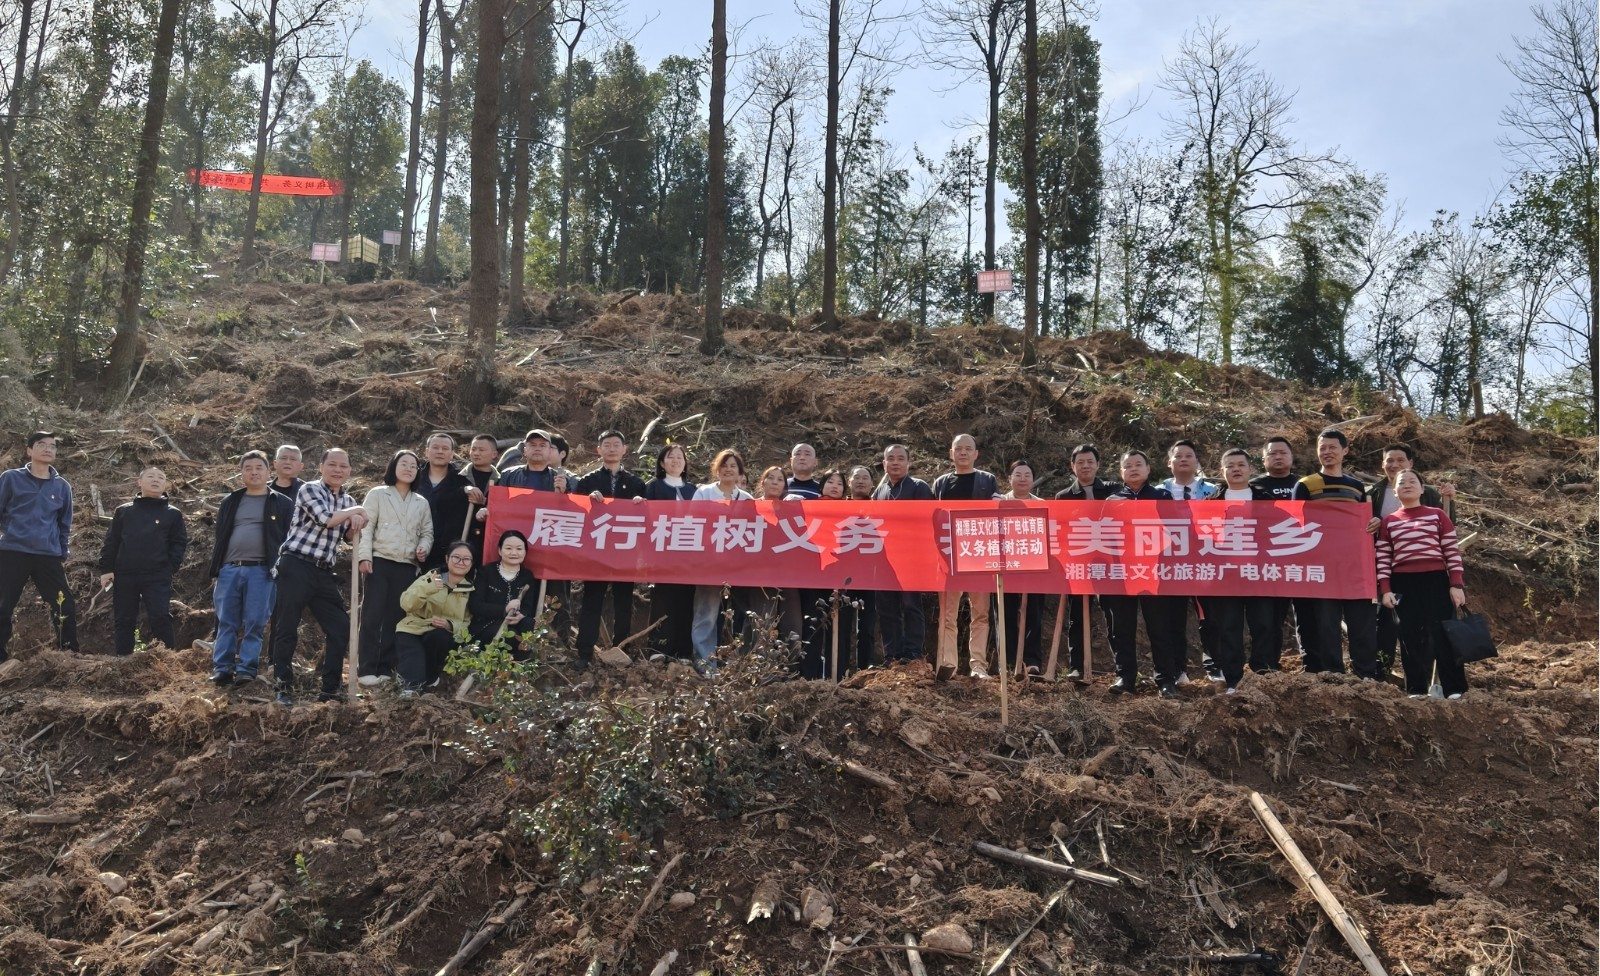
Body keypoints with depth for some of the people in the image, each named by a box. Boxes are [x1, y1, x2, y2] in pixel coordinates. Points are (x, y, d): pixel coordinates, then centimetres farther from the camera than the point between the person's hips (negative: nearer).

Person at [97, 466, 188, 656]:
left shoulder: (172, 514, 9)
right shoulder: (124, 510, 12)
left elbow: (179, 542, 6)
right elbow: (111, 541, 10)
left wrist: (170, 568, -6)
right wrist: (106, 569, 2)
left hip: (157, 576, -2)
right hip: (124, 575, 2)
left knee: (161, 618, -9)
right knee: (123, 621, 6)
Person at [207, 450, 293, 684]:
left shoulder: (283, 504, 7)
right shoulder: (230, 502, 17)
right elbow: (219, 537, 18)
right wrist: (215, 568, 10)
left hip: (262, 571, -3)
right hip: (229, 570, 3)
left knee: (255, 623, -4)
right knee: (226, 623, 2)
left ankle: (247, 669, 0)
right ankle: (222, 668, 6)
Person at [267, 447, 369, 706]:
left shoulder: (348, 500, 16)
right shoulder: (309, 489, -3)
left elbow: (350, 536, 15)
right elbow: (325, 518, -20)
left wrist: (356, 523, -6)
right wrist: (356, 510, -6)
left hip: (324, 573, 6)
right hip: (296, 567, -6)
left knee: (341, 628, 3)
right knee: (286, 629, -1)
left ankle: (329, 690, 10)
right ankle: (284, 688, 9)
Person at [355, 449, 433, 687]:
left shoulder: (422, 503, 17)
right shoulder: (377, 494, 6)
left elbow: (427, 532, 17)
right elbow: (366, 526, -1)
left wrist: (424, 548, -5)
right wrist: (364, 556, -11)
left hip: (407, 567, 4)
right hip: (379, 562, -4)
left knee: (396, 618, 4)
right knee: (372, 616, -7)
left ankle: (385, 669, 9)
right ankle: (366, 669, -6)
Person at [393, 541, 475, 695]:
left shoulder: (471, 590, 4)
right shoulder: (430, 578, -1)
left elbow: (468, 623, -2)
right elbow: (406, 604, -15)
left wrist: (450, 625, -23)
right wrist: (426, 588, -33)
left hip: (443, 637, 4)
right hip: (413, 631, -4)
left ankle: (429, 678, -10)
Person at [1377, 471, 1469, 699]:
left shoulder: (1437, 514, 6)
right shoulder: (1388, 521, 9)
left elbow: (1452, 551, 3)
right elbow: (1383, 558, 6)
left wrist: (1456, 584, -4)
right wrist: (1385, 590, -2)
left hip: (1436, 581, -1)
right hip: (1403, 585, 1)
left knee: (1442, 635, -2)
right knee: (1410, 637, 3)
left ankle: (1454, 688, 6)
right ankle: (1416, 689, 9)